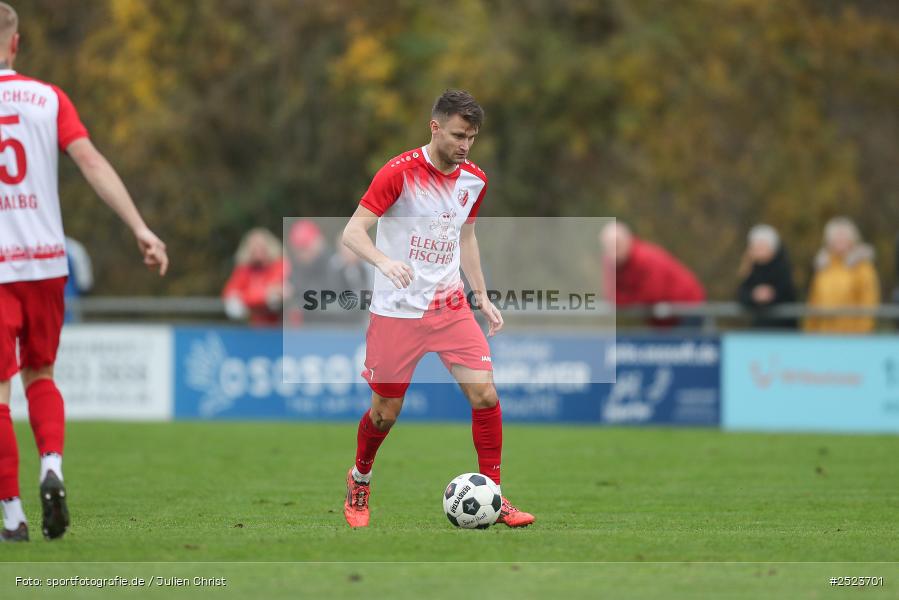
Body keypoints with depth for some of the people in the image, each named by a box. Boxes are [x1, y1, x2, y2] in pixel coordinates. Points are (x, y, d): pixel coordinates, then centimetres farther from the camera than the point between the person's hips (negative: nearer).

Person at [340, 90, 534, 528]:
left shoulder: (474, 179, 4)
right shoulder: (400, 172, -15)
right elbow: (352, 232, -17)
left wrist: (482, 296, 16)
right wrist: (383, 261, -37)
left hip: (449, 304, 5)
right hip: (396, 309, -4)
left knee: (485, 395, -10)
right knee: (386, 412, 5)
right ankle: (359, 482, 34)